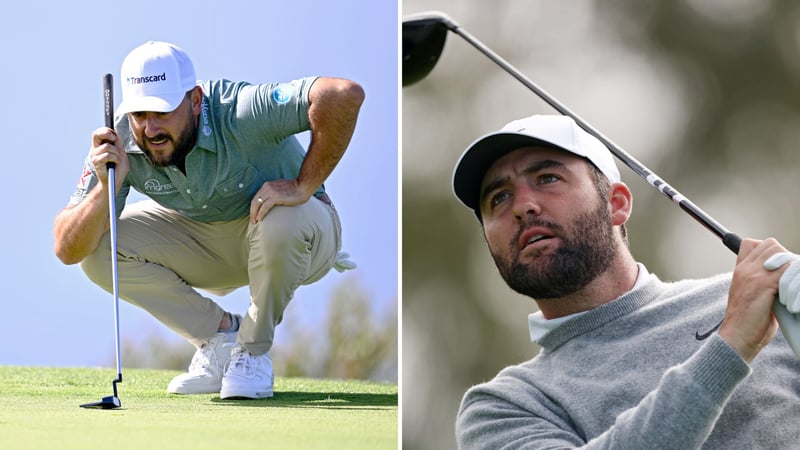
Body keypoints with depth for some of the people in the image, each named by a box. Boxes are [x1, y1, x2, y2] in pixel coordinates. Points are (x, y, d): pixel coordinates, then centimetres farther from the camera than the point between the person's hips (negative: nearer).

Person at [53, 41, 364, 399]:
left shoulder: (238, 114, -34)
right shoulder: (119, 143, -20)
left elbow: (344, 95, -48)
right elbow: (68, 250, -21)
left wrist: (303, 186, -39)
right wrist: (107, 188, -39)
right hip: (209, 247, 4)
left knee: (281, 222, -40)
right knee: (98, 250, -16)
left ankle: (254, 349, -11)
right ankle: (220, 333, 1)